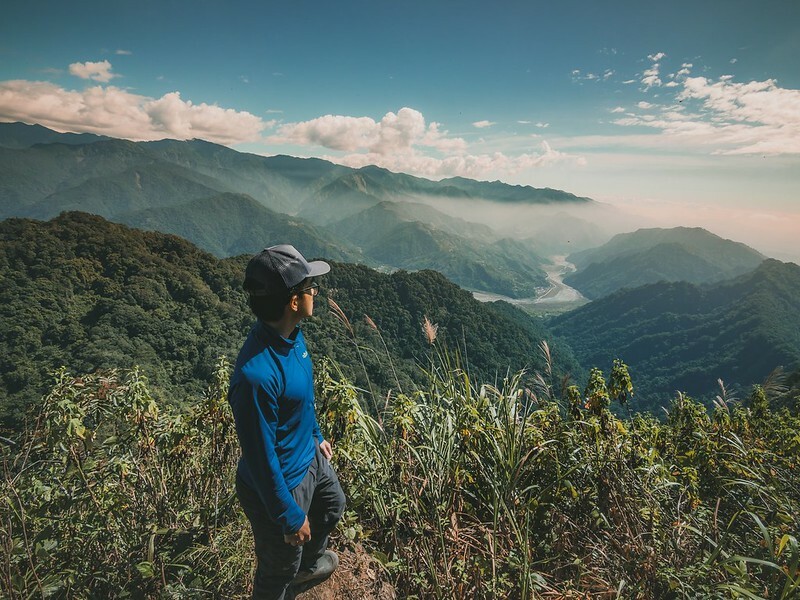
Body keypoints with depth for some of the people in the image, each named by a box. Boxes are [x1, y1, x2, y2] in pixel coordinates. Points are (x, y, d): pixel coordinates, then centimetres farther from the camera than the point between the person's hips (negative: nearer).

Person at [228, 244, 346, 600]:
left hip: (310, 456, 9)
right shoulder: (256, 375, -39)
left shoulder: (291, 333, -11)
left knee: (332, 507, 35)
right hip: (282, 482, -9)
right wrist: (291, 518, -16)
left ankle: (310, 564, 64)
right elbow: (261, 458, -28)